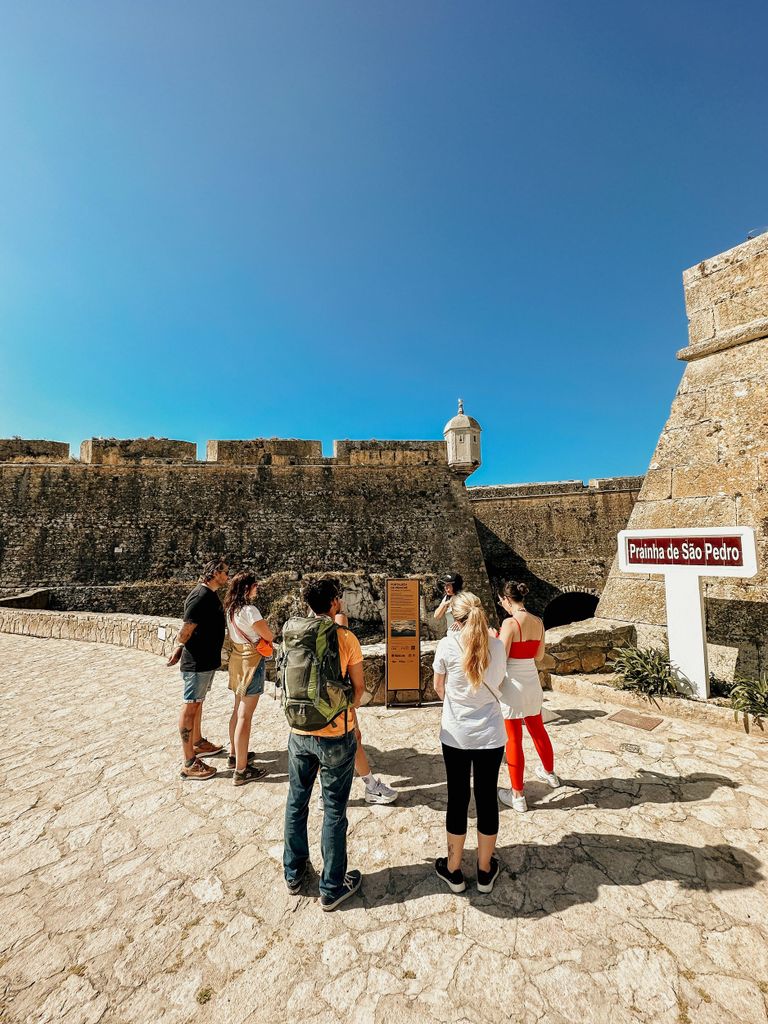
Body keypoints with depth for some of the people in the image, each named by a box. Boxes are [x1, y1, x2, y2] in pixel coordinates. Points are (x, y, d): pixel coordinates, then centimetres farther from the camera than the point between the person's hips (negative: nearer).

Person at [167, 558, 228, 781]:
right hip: (196, 662, -9)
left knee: (197, 703, 22)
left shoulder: (210, 595, 9)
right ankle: (189, 764, 12)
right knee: (190, 707, 1)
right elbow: (187, 630, -22)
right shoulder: (200, 596, -23)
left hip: (207, 660, 9)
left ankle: (198, 743, 39)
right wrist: (179, 650, -4)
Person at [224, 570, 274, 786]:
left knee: (238, 710, 21)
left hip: (237, 659, 9)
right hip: (252, 662, -9)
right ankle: (241, 770, 8)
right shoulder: (249, 610, -22)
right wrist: (262, 633, 5)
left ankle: (235, 755, 35)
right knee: (245, 716, -1)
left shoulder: (231, 609, 4)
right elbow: (269, 636, -15)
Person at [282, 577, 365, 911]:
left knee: (296, 802, 24)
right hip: (336, 736, -4)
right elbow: (358, 688, -7)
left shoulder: (291, 634, -6)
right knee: (334, 811, 15)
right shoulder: (345, 638, -17)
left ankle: (293, 873, 43)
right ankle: (332, 888, 32)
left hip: (299, 733, 4)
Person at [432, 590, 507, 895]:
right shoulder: (497, 645, -8)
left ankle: (453, 871, 34)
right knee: (487, 798, 18)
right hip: (491, 734, 2)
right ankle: (485, 871, 36)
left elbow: (439, 688, -2)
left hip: (456, 734, -2)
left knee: (457, 799, 15)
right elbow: (498, 684, 6)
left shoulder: (447, 644, -16)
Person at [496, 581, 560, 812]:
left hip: (513, 685, -7)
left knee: (514, 740, 8)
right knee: (538, 730, 28)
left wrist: (494, 639, -4)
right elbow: (539, 656, 9)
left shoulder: (510, 622, -22)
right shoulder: (538, 622, -1)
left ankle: (518, 796, 22)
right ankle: (549, 773, 50)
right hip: (532, 682, 7)